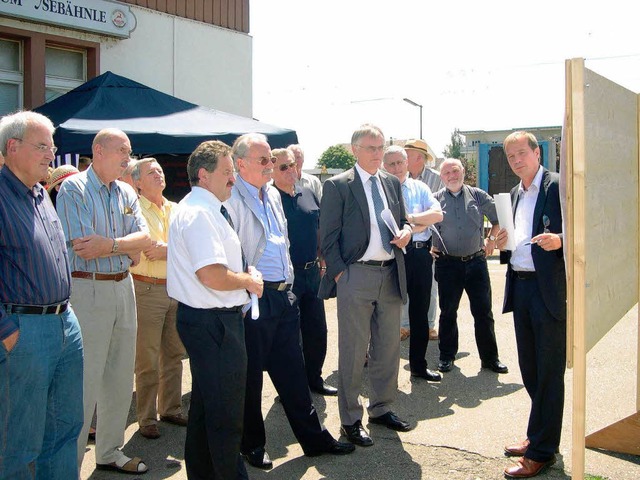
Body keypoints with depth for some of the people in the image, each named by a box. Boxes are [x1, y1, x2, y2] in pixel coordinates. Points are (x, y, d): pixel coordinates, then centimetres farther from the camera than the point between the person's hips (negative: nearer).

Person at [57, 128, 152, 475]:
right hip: (88, 291, -7)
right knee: (85, 382, -4)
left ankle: (109, 452, 28)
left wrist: (109, 244, -16)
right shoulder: (73, 189, -8)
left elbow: (144, 238, -1)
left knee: (121, 378, 14)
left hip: (123, 287, 7)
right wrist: (128, 248, -8)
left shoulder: (126, 193, 12)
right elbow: (83, 247, -18)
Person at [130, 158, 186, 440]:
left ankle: (171, 409, 26)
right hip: (147, 290, -5)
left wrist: (165, 250, -12)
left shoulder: (175, 210, 13)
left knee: (173, 354, 13)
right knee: (147, 360, 0)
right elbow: (151, 247, -17)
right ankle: (146, 419, 11)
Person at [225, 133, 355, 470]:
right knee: (250, 375, 7)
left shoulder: (273, 194, 14)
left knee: (292, 372, 15)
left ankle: (313, 438, 25)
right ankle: (252, 444, 24)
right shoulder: (231, 198, -12)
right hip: (253, 299, -8)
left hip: (284, 294, 8)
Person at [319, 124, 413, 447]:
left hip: (391, 275, 6)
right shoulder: (337, 186, -4)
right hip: (356, 275, -6)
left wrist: (406, 230, 0)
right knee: (353, 352, 2)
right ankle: (351, 420, 15)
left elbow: (402, 220, 23)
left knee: (388, 347, 14)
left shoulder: (392, 183, 13)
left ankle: (382, 409, 30)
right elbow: (328, 238, -6)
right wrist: (340, 276, -11)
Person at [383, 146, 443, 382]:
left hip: (420, 254, 4)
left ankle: (418, 365, 25)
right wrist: (421, 223, -11)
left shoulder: (420, 188, 10)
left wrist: (410, 219, -14)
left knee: (420, 312, 12)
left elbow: (437, 214, -4)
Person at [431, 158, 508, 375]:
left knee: (483, 312, 4)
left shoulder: (478, 196, 5)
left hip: (476, 261, 1)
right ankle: (447, 356, 22)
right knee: (448, 312, 8)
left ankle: (490, 357, 15)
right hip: (448, 264, 0)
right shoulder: (435, 199, 3)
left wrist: (491, 239, 4)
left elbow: (498, 218, 13)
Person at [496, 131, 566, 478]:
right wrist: (503, 246, 2)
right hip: (520, 286, 8)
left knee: (548, 372, 0)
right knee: (529, 368, 16)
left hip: (550, 288, -8)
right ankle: (540, 434, 31)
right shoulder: (514, 194, 17)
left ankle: (541, 450, 8)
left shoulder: (558, 186, -7)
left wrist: (560, 240, -28)